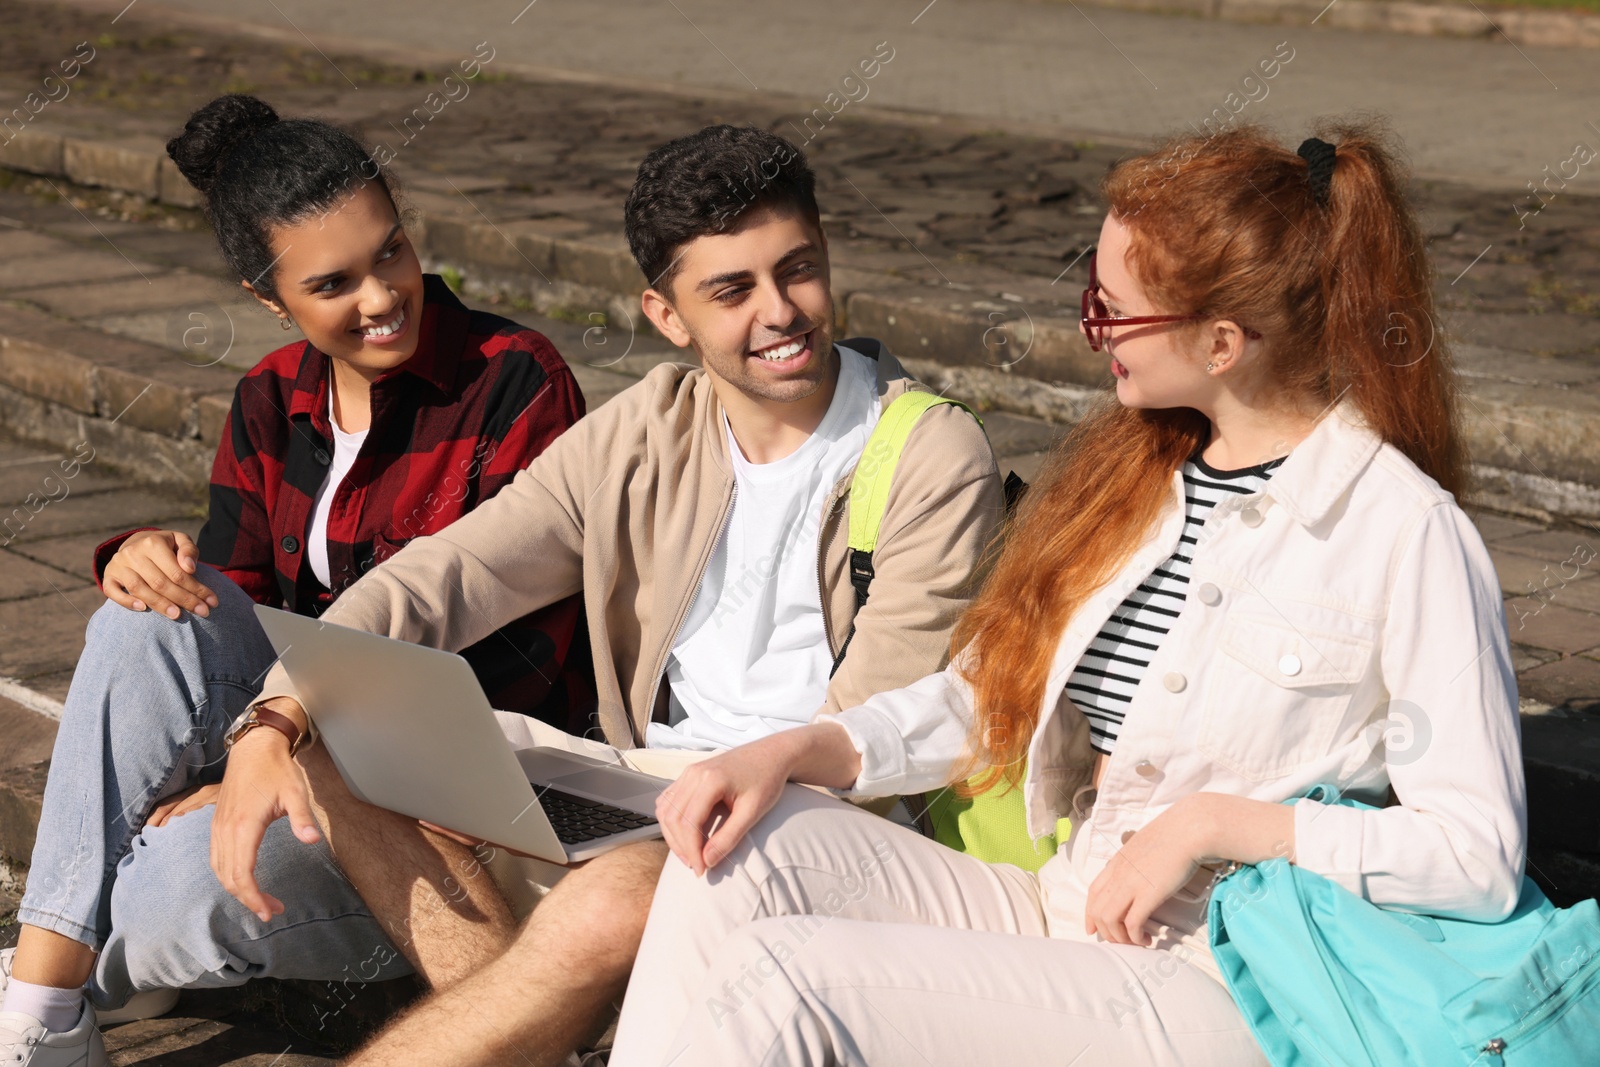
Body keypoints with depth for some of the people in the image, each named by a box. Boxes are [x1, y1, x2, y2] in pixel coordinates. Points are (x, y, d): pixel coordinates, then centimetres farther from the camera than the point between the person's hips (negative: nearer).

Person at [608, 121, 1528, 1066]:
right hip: (1060, 911, 7)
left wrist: (1216, 820, -18)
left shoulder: (1407, 531, -12)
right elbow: (992, 692, 14)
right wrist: (797, 752, -2)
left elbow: (1481, 857, -15)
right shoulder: (1134, 470, 12)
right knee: (744, 845, -14)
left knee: (771, 983, -22)